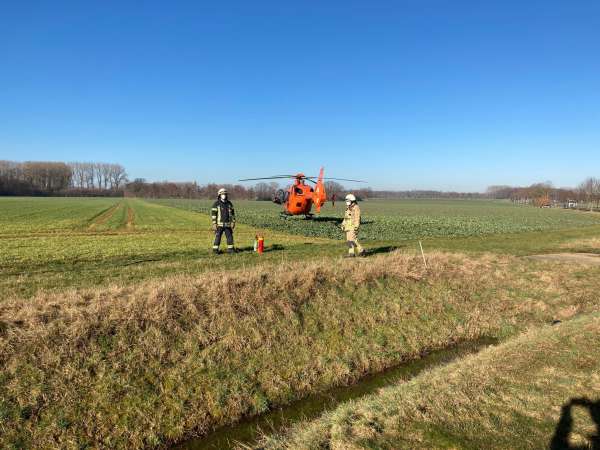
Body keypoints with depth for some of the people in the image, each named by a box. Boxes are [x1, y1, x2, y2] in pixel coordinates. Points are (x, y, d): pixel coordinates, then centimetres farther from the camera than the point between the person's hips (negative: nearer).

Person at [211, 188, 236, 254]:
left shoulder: (229, 203, 6)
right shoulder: (216, 204, -7)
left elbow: (232, 213, 10)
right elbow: (213, 214, -9)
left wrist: (233, 222, 2)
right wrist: (214, 224, -15)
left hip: (227, 224, 4)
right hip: (219, 224, -4)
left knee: (230, 236, 4)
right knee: (217, 237, -4)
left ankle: (230, 249, 15)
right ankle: (215, 250, 3)